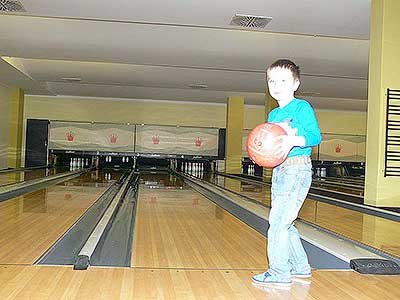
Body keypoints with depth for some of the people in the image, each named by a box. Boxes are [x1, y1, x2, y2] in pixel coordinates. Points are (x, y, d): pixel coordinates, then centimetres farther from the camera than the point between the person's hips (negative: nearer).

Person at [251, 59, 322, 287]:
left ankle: (279, 272, 3)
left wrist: (293, 140, -34)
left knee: (278, 221, -8)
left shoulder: (302, 107, -7)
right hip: (279, 170, 9)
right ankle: (300, 266, 28)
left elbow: (315, 136, -17)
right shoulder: (273, 114, 16)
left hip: (297, 170, -8)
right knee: (284, 223, 14)